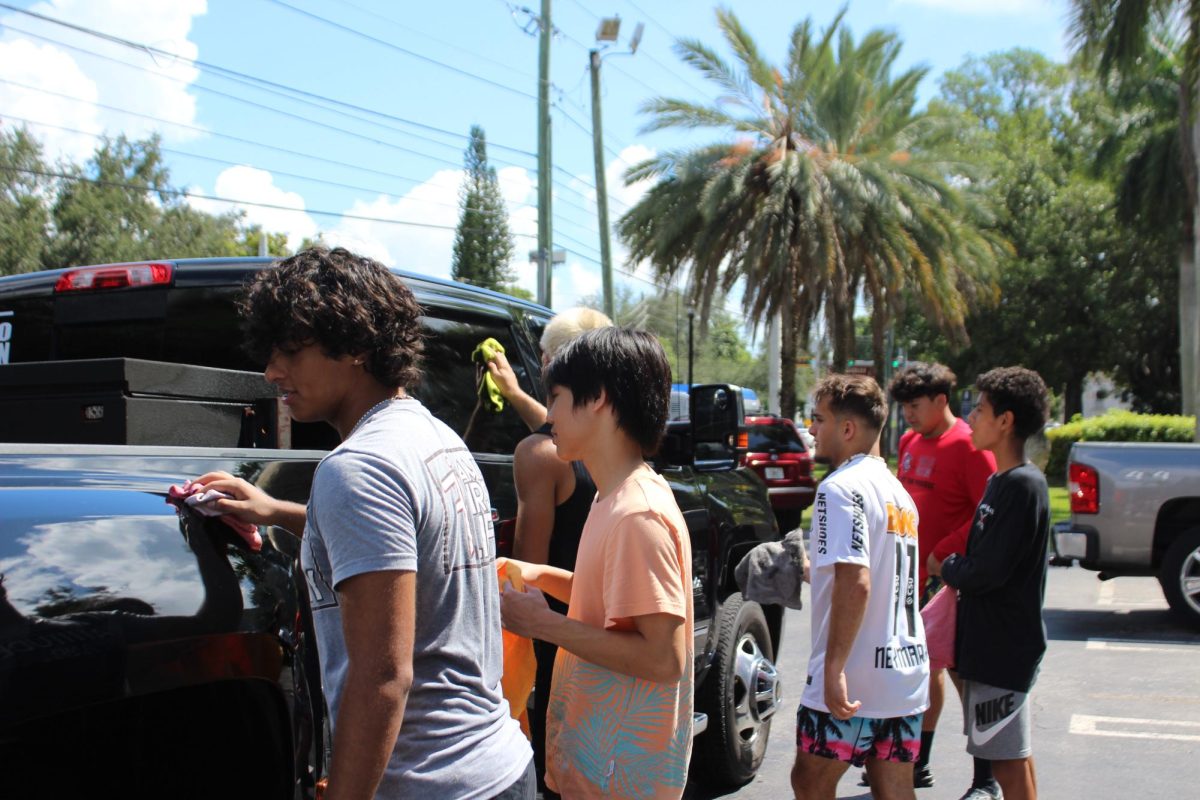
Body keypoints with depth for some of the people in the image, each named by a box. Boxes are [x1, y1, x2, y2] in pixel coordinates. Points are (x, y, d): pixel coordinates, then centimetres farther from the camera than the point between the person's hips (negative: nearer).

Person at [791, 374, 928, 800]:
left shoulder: (841, 487, -14)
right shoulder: (897, 490, 14)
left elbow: (855, 582, -25)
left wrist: (834, 667, -25)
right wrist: (814, 571, 29)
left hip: (852, 684, -8)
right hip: (906, 678, 8)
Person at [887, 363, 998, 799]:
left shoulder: (968, 445, -14)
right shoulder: (909, 442, 11)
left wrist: (944, 555, -20)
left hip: (950, 580, -8)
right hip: (913, 578, 8)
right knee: (926, 668, 17)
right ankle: (918, 764, 29)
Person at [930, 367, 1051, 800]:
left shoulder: (1022, 484, -18)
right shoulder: (1001, 480, 12)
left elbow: (988, 571, -22)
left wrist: (944, 568, -6)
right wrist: (953, 569, 3)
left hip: (1004, 646, -10)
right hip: (992, 641, 10)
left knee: (1009, 761, -4)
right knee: (1014, 758, 16)